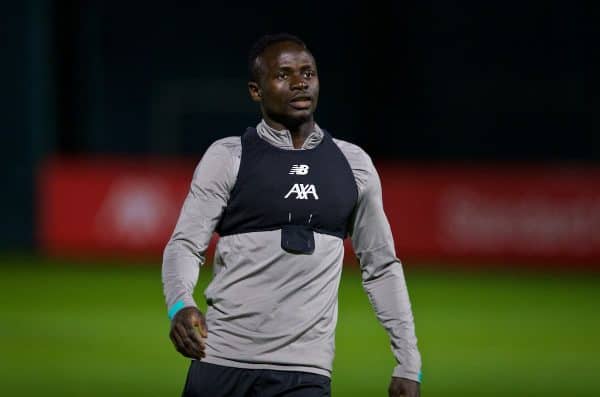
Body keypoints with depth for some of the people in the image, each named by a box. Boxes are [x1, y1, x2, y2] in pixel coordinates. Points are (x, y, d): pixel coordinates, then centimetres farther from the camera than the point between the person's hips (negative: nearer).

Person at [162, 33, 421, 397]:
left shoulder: (354, 165, 11)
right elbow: (185, 245, -3)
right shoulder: (227, 158, 2)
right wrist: (180, 306, -25)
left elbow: (381, 267, 16)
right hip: (222, 363, -1)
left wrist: (409, 365, 11)